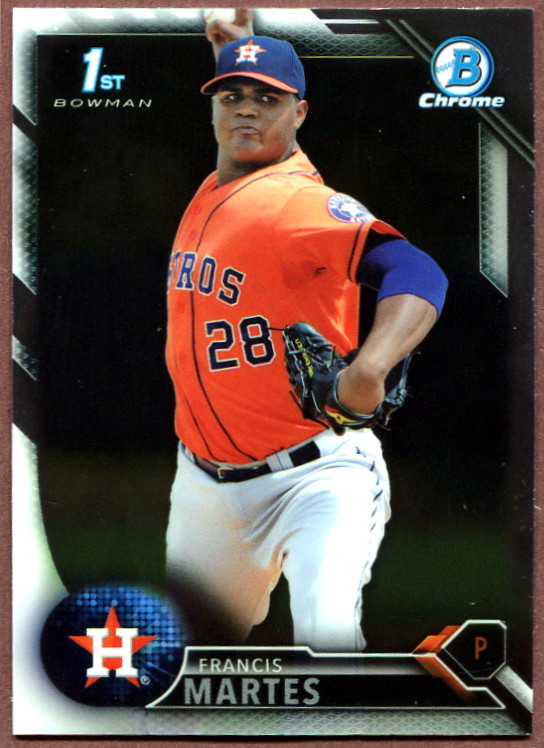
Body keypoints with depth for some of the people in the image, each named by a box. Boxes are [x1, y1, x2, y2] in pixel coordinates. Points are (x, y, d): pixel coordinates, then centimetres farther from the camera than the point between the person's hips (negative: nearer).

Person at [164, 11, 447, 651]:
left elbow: (417, 273, -36)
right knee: (195, 643, 21)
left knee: (327, 633, -31)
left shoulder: (305, 205, -19)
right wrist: (233, 57, 21)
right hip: (206, 486, 8)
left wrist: (368, 368, -53)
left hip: (316, 479, -8)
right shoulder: (211, 189, 5)